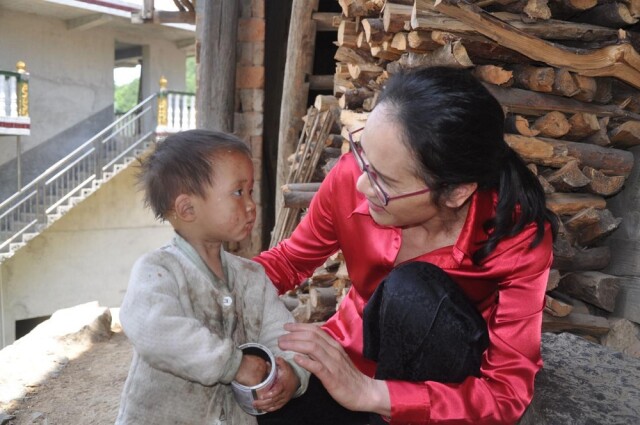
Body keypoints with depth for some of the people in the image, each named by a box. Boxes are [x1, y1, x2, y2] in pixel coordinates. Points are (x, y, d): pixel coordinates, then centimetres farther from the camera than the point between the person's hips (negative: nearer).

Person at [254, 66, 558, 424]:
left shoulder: (519, 237, -27)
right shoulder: (351, 178, -21)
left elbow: (508, 392, -25)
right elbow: (291, 258, -2)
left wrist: (372, 394, -37)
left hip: (449, 383, -1)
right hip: (354, 354, 2)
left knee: (412, 288, -32)